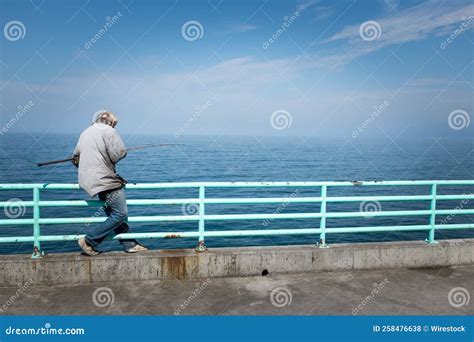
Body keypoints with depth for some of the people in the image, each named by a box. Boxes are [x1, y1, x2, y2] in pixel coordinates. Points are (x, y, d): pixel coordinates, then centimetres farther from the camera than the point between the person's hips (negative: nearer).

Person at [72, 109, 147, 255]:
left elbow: (76, 157, 26)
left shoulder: (85, 132, 18)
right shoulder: (108, 131, -8)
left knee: (113, 214, 12)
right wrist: (110, 159, 5)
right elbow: (120, 153, -16)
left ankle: (130, 244, 16)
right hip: (105, 180, -10)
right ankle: (89, 241, -3)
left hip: (89, 181, 10)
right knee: (120, 214, -6)